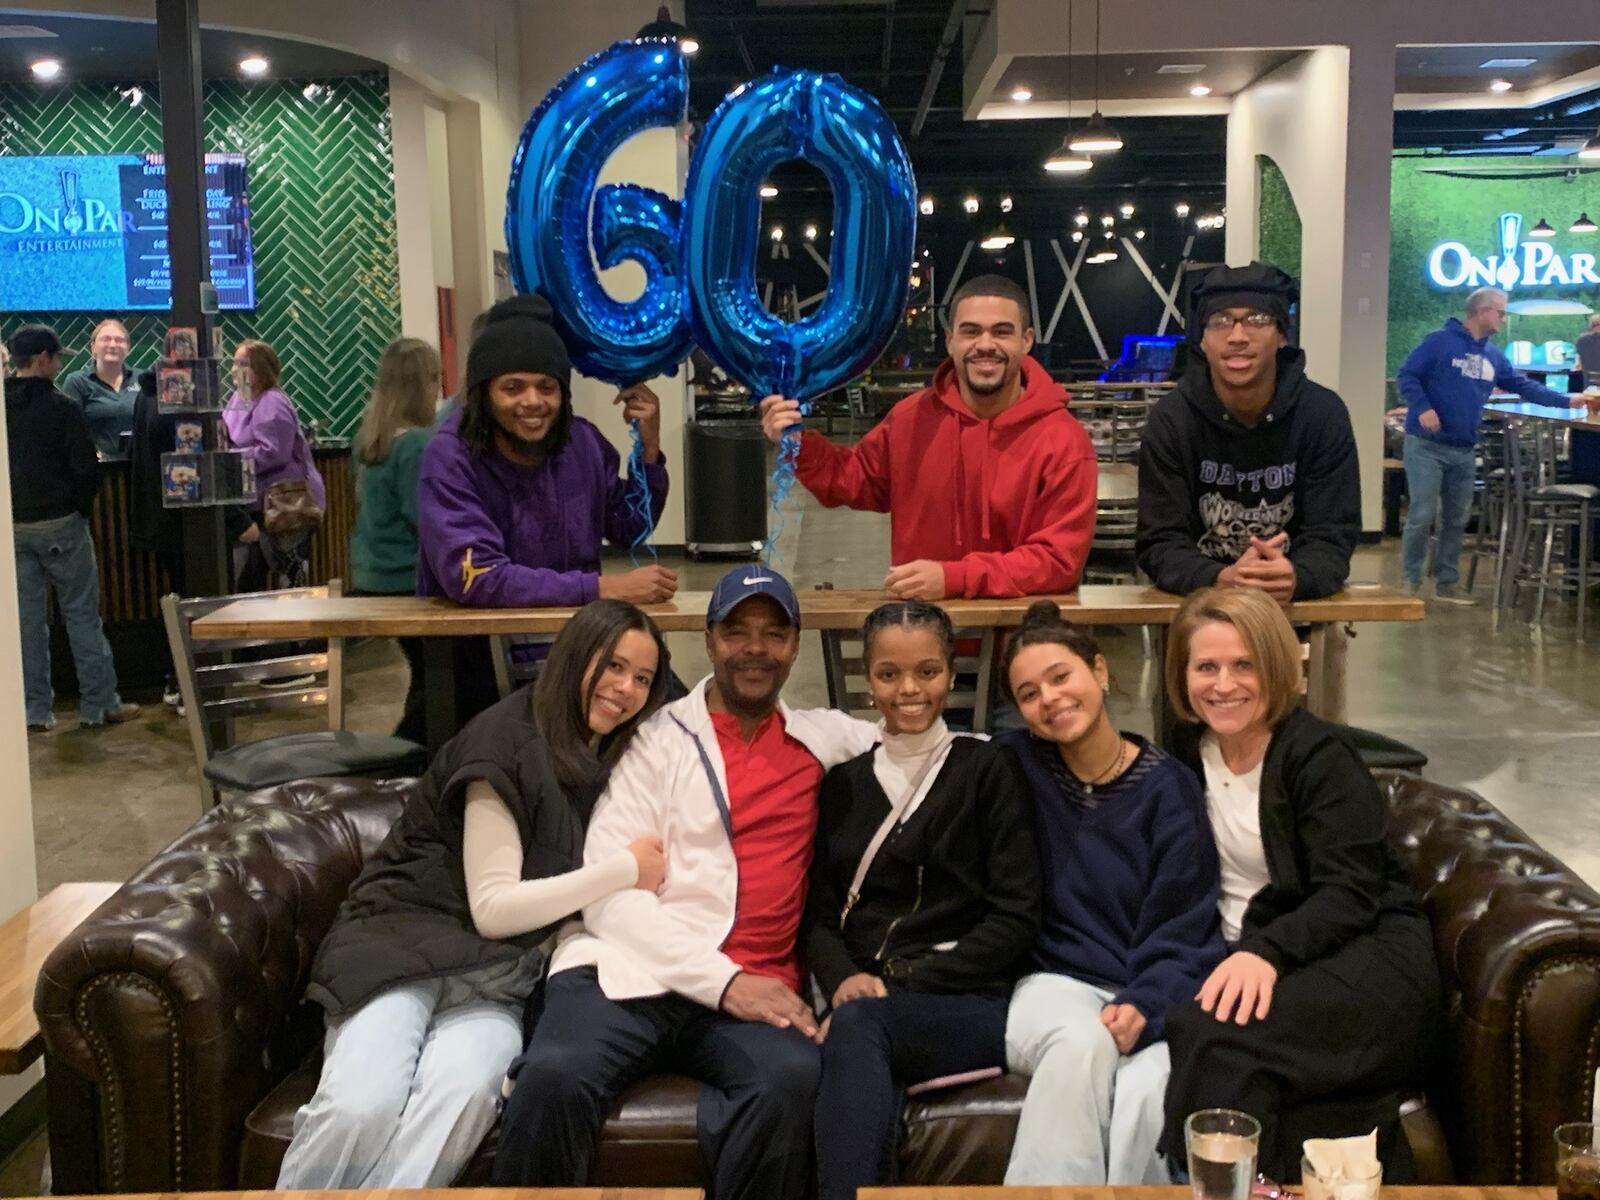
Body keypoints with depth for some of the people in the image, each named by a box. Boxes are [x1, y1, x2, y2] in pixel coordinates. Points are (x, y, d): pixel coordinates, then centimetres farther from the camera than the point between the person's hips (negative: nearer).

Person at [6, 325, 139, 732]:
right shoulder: (62, 408, -11)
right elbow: (86, 469, -13)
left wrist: (13, 511, 14)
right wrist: (81, 508, 4)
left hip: (14, 527, 5)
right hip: (60, 523, -5)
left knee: (28, 618, 8)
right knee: (82, 615, 3)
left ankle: (35, 710, 11)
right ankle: (99, 705, 6)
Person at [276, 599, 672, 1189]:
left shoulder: (605, 759, 14)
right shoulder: (506, 741, -8)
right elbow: (492, 907, -11)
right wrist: (624, 869, -9)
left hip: (493, 975, 5)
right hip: (402, 944, -4)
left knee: (459, 1099, -33)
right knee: (360, 1109, -35)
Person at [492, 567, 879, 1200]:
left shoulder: (824, 738, 19)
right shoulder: (656, 739, 9)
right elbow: (609, 893, -1)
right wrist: (724, 981, -12)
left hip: (754, 987, 2)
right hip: (631, 973, -2)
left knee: (794, 1081, -33)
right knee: (554, 1078, -33)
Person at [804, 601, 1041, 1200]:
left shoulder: (989, 769, 7)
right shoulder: (844, 783, 18)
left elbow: (1015, 920, -1)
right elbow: (820, 914, 14)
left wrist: (900, 987, -11)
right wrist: (843, 978, -9)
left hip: (971, 1004, -2)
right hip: (867, 1001, 3)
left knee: (857, 1026, -36)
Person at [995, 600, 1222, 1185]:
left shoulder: (1168, 786, 1)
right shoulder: (1017, 767, 4)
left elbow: (1181, 932, -1)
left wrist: (1144, 1006, -19)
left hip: (1156, 991, -1)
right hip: (1058, 982, 1)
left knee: (1150, 1088, -34)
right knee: (1082, 1043, -35)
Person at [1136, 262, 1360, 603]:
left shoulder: (1324, 415, -3)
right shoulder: (1170, 420, -4)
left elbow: (1332, 538, -7)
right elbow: (1159, 543, -9)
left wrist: (1294, 579, -29)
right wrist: (1220, 581, -29)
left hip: (1294, 604, 1)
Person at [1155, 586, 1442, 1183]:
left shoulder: (1317, 753, -6)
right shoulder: (1189, 752, 12)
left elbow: (1350, 895, -14)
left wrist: (1267, 950, -30)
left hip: (1365, 952, -4)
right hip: (1248, 961, 5)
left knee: (1216, 1036, -35)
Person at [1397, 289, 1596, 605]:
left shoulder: (1494, 356, 14)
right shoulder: (1440, 342, -7)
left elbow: (1524, 386, 18)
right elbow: (1406, 376, -9)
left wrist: (1566, 401, 12)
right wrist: (1422, 408, -22)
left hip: (1464, 451, 7)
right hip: (1426, 445, -7)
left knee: (1456, 519, 9)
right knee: (1422, 516, -8)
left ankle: (1447, 583, 18)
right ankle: (1409, 581, 4)